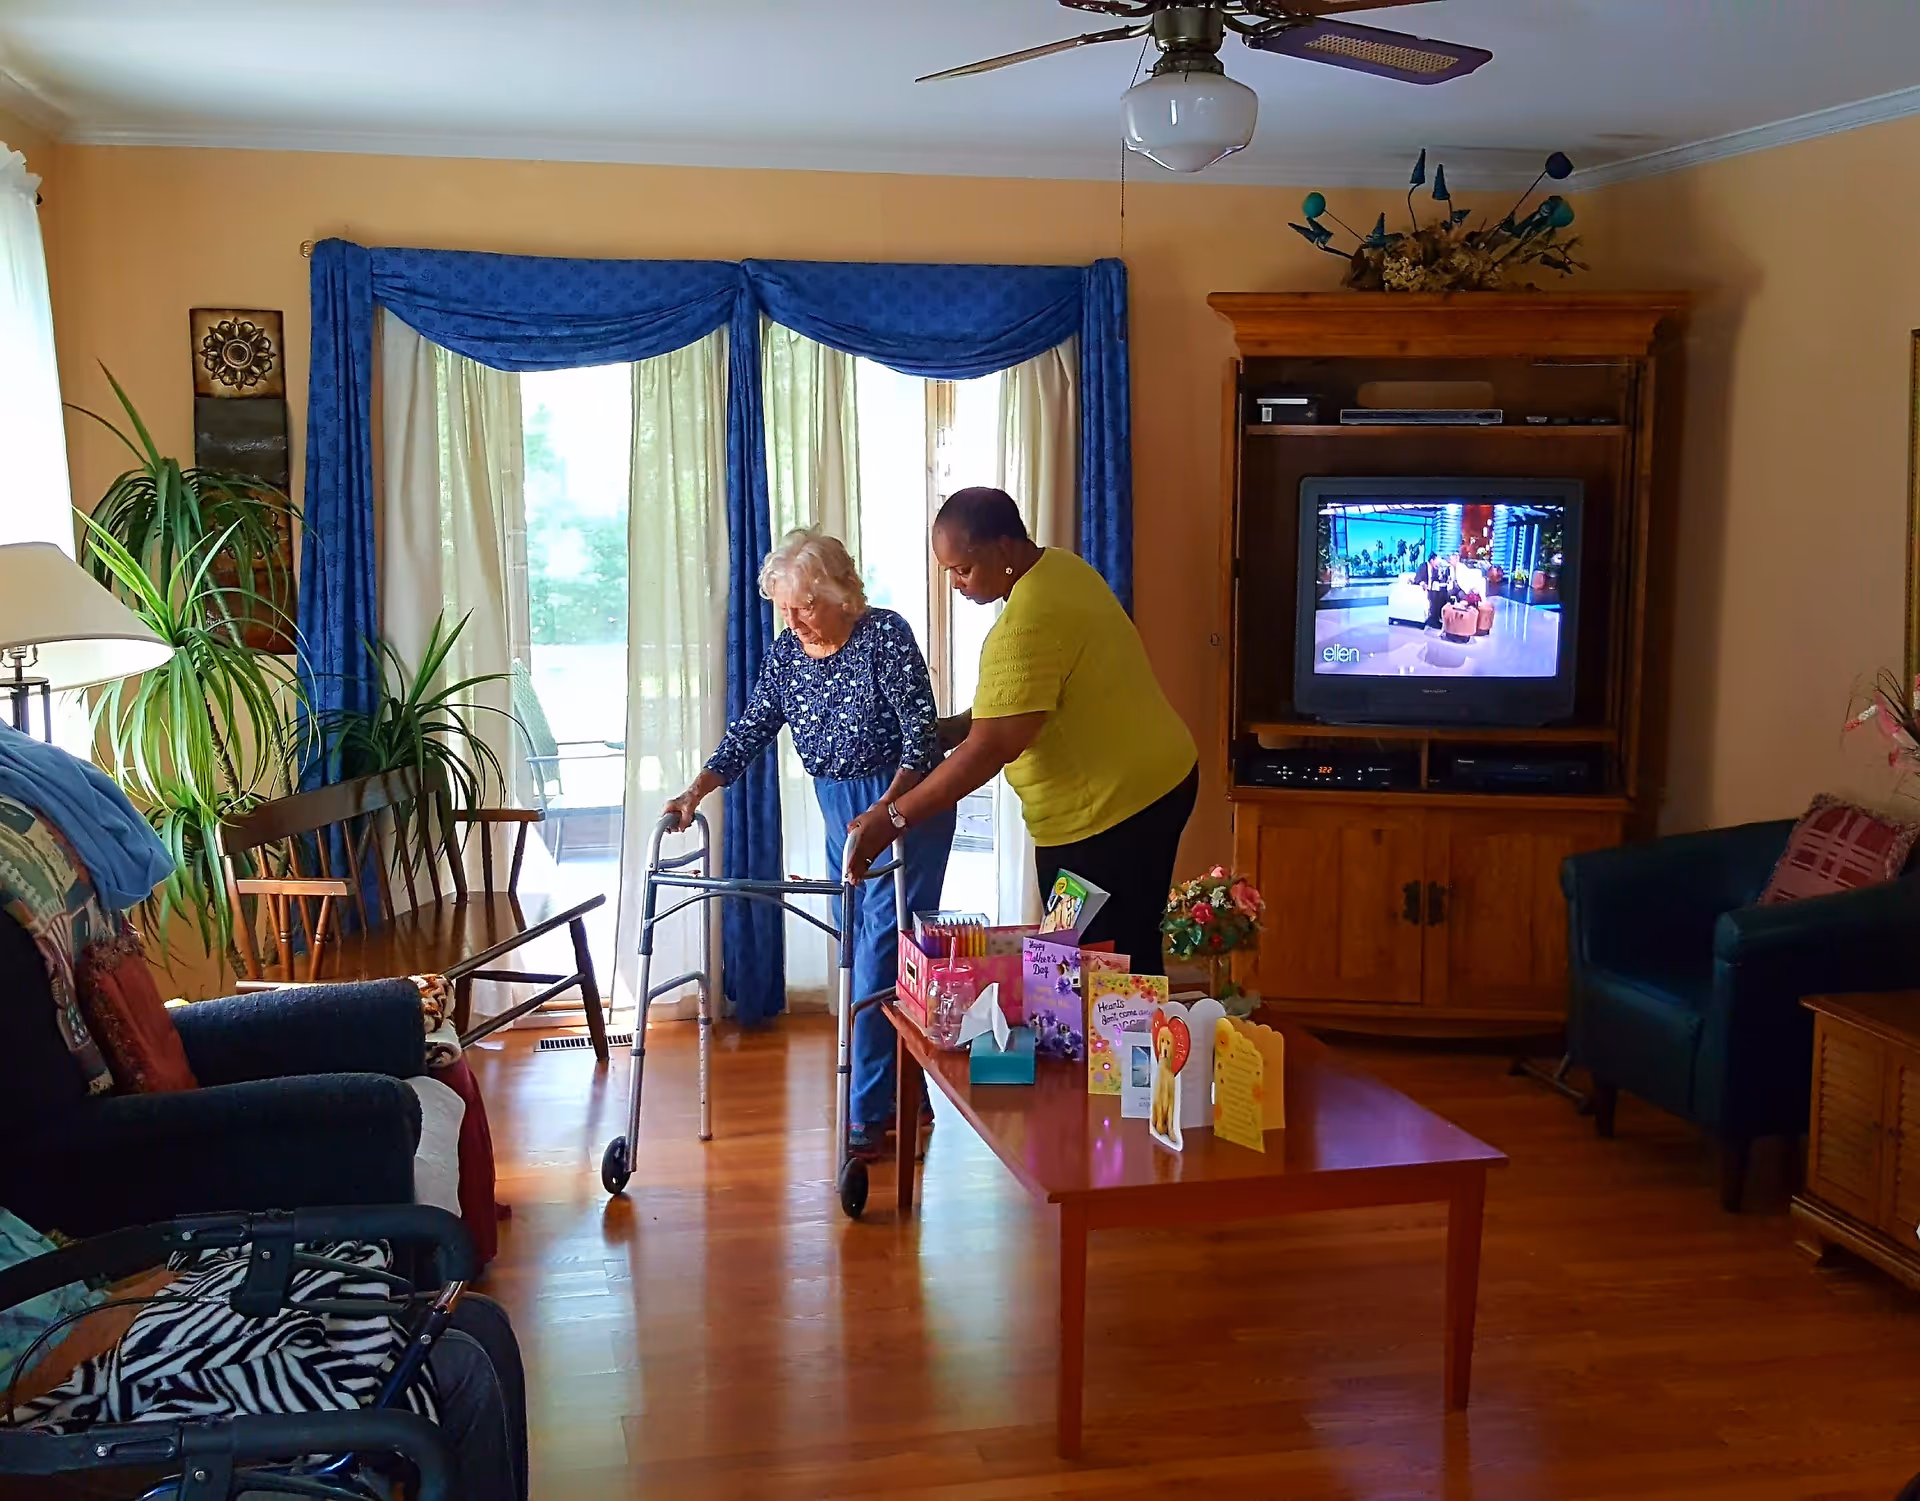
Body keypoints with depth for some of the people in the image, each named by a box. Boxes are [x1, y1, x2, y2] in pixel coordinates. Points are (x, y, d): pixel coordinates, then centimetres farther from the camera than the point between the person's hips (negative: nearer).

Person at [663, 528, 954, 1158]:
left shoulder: (885, 635, -16)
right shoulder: (787, 651, 2)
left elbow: (922, 733, -21)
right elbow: (750, 731, 4)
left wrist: (885, 810, -33)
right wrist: (697, 792, -9)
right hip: (840, 809, 7)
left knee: (882, 953, -11)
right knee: (858, 953, 7)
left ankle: (867, 1114, -9)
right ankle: (906, 1097, 18)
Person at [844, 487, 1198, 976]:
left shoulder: (1027, 624, -24)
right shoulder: (1061, 566, 7)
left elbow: (991, 749, -26)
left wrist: (893, 817, -22)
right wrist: (953, 728, 12)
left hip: (1107, 813, -10)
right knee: (1132, 955, 18)